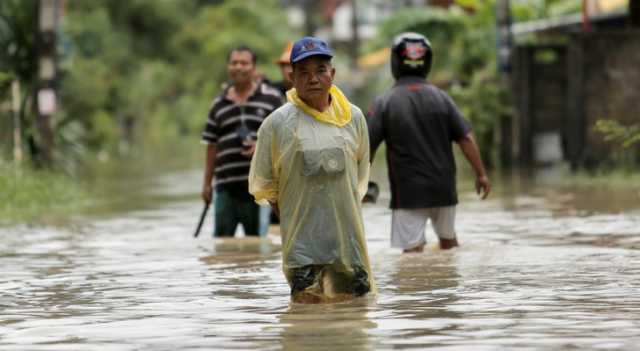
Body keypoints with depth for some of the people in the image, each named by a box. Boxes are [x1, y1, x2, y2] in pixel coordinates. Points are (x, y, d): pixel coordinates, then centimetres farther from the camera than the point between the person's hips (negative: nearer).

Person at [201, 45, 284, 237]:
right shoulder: (219, 104, 14)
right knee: (221, 238, -1)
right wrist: (207, 183, 11)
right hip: (227, 185, 3)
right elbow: (212, 145, 15)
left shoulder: (271, 98, 4)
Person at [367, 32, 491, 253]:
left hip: (407, 192, -3)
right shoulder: (441, 98, 1)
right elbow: (466, 139, -1)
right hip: (443, 188, 3)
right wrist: (481, 174, 6)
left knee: (413, 248, -4)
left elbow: (367, 146, -7)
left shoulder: (385, 103, -6)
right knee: (448, 239, 21)